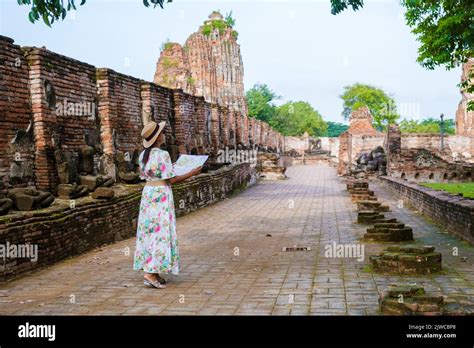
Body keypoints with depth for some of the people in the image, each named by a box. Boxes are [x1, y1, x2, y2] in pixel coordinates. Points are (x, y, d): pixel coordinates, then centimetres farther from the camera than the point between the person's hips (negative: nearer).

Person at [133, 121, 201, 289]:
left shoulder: (143, 154, 7)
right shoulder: (163, 154, -15)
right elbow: (171, 180, -14)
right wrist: (192, 173, -7)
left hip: (147, 192, 8)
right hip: (161, 194, -8)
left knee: (148, 230, 11)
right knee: (161, 232, -5)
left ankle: (149, 269, 15)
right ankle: (151, 273, -8)